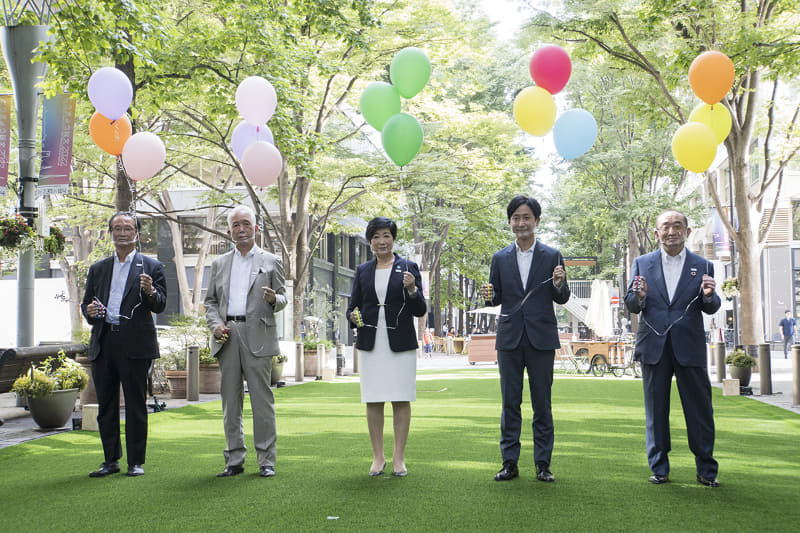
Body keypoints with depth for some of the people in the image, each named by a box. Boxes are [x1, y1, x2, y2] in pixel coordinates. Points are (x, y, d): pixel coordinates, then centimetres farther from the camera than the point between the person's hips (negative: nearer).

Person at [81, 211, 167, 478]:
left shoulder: (151, 267, 6)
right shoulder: (98, 269, 18)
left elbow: (160, 305, -2)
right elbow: (86, 302, 20)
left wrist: (150, 292, -24)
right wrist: (89, 311, -3)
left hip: (135, 344, -4)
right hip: (103, 344, 4)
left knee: (136, 404, -1)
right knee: (106, 404, 8)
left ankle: (136, 462, 8)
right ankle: (111, 460, 18)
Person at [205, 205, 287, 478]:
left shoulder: (270, 262, 9)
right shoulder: (219, 264, 17)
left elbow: (282, 299, 8)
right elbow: (210, 301, 17)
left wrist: (275, 299, -16)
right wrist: (215, 324, -2)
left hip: (257, 337, -3)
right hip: (227, 337, 3)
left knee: (261, 399, -4)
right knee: (230, 400, 5)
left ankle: (266, 460, 2)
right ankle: (234, 460, 12)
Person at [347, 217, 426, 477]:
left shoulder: (408, 268, 3)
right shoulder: (363, 271, 11)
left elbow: (420, 311, 0)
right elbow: (352, 306, 13)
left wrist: (412, 289, -19)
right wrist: (353, 316, -10)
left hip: (401, 343, -2)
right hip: (370, 344, 2)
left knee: (401, 400, 0)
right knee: (373, 401, 3)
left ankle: (399, 458, 9)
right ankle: (377, 457, 13)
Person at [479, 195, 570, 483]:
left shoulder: (552, 256, 3)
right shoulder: (500, 258, 9)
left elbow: (562, 299, 3)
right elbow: (497, 298, 11)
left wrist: (559, 285, -18)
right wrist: (489, 295, -11)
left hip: (541, 339, -2)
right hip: (509, 339, 2)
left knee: (542, 404, 3)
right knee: (510, 404, 5)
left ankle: (543, 464, 11)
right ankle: (510, 462, 12)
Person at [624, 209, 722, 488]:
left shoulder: (703, 266, 6)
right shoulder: (642, 263, 6)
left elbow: (711, 309, 3)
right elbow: (631, 306, 3)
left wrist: (708, 295, -19)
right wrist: (639, 296, -19)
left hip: (690, 347, 0)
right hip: (654, 347, 1)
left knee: (700, 410, 3)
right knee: (656, 410, 7)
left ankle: (706, 470, 14)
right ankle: (659, 469, 16)